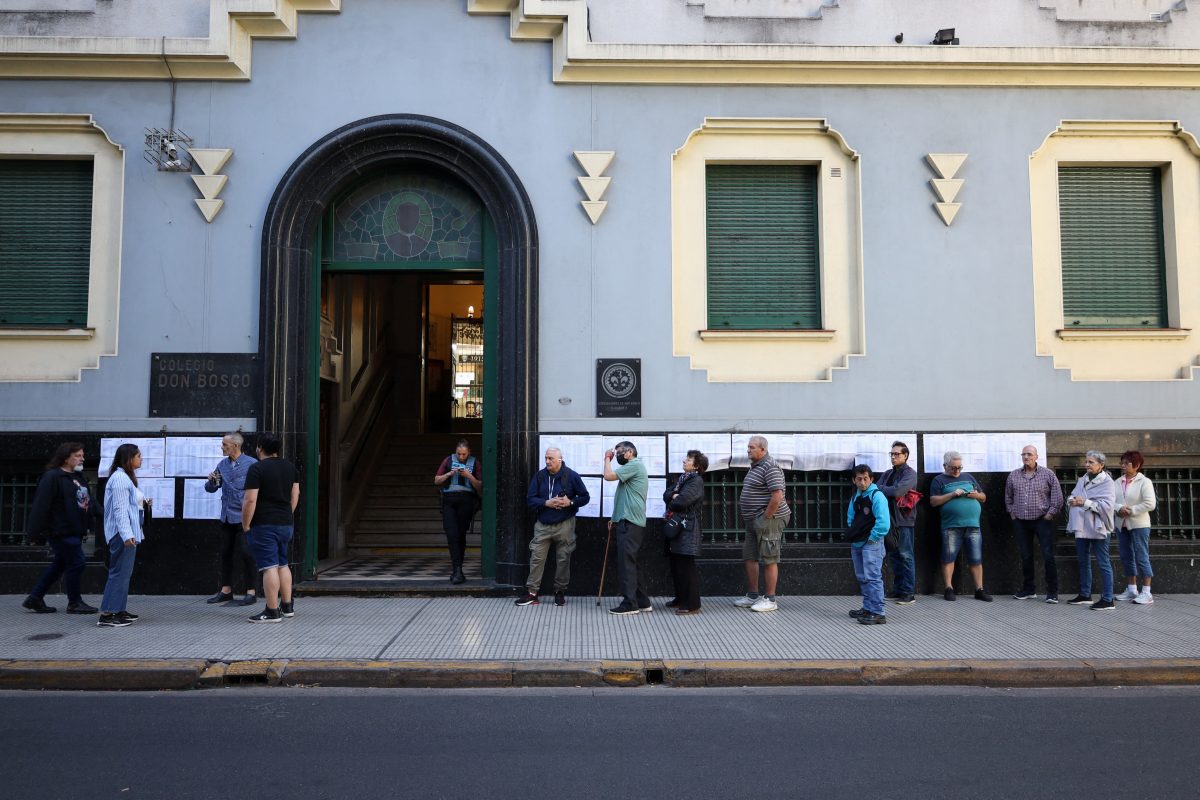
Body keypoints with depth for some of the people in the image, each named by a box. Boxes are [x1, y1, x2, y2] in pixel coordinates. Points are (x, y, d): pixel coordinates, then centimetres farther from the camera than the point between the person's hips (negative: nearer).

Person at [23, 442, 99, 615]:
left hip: (76, 531, 9)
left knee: (60, 565, 16)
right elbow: (41, 506, -18)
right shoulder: (52, 477, -14)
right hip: (61, 531, -9)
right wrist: (35, 532, -19)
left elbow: (89, 501, 19)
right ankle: (74, 603, 9)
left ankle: (35, 599, 28)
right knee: (76, 563, -4)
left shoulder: (79, 477, 14)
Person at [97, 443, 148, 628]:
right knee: (120, 572, -10)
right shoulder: (120, 478, -15)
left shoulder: (126, 477, 16)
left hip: (127, 533, 11)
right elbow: (120, 509, -23)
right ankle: (106, 615, -9)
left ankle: (119, 610, 22)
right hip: (123, 533, -11)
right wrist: (126, 534, -28)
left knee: (124, 572, 15)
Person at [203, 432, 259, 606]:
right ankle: (226, 590, 23)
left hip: (243, 517, -6)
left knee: (245, 553, -5)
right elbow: (210, 489, 14)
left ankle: (251, 592, 3)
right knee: (225, 553, 12)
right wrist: (211, 481, -8)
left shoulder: (251, 464, -8)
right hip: (226, 517, 6)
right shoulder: (222, 465, 11)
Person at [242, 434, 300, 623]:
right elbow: (295, 494, 15)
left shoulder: (257, 468, -12)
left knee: (269, 567, -6)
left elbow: (250, 500, -16)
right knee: (283, 564, 17)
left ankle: (272, 611, -5)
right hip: (286, 523, 7)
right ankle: (287, 606, 21)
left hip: (264, 525, -7)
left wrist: (245, 525, -8)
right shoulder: (290, 467, 10)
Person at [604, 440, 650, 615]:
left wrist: (607, 458, -3)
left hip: (630, 523, -11)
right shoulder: (632, 467, 23)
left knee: (626, 563, -9)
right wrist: (616, 518, 20)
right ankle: (641, 601, 16)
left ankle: (630, 604, -7)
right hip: (627, 522, 11)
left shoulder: (634, 465, -10)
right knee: (629, 563, 12)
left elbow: (608, 475, -19)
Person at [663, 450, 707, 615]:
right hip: (675, 526, 9)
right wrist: (674, 496, -10)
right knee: (675, 564, 13)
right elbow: (666, 495, 11)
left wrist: (672, 503, -1)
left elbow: (682, 501, -20)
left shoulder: (697, 481, -10)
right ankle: (681, 599, 25)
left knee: (686, 566, -6)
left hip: (687, 528, -9)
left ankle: (692, 605, -2)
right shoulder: (683, 478, 18)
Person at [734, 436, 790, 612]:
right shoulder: (755, 466, 15)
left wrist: (765, 518, -19)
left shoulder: (770, 468, -16)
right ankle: (752, 596, 23)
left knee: (769, 560, -3)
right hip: (753, 521, 10)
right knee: (749, 557, 13)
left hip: (768, 520, -10)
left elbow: (777, 497, -24)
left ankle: (770, 600, 4)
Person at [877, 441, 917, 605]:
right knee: (895, 555, 11)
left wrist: (881, 488, -4)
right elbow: (877, 490, 6)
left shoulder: (909, 473, -5)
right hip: (890, 519, 7)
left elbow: (897, 491, -19)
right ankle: (898, 589, 18)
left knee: (905, 556, -4)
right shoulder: (888, 474, 17)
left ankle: (909, 593, -1)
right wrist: (890, 492, -13)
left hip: (904, 520, -7)